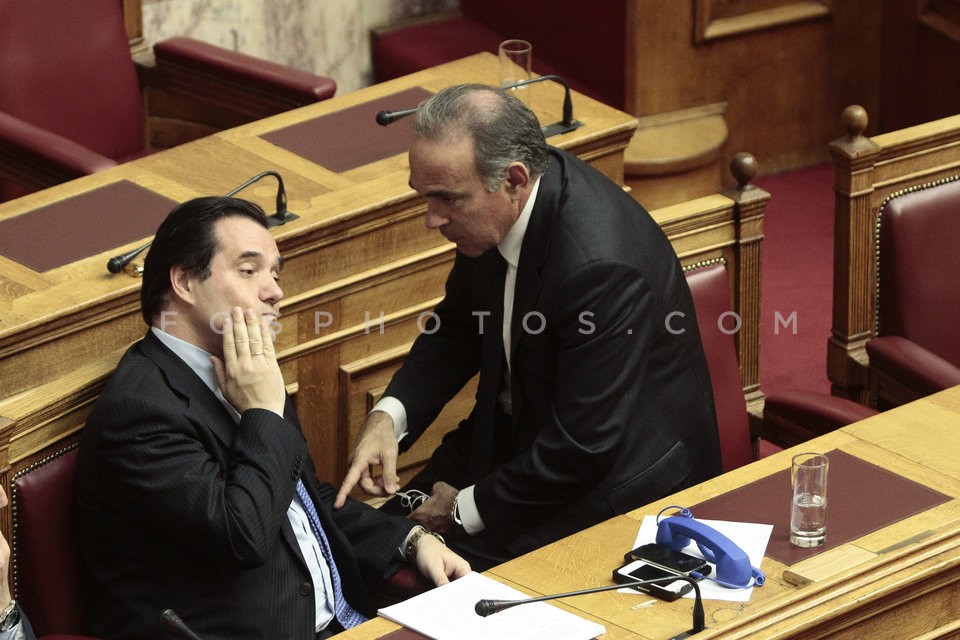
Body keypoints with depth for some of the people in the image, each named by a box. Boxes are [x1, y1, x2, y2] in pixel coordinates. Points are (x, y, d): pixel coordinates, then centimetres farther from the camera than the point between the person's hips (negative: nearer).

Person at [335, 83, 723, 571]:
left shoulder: (601, 266, -34)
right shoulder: (494, 212, -8)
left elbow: (586, 448, -28)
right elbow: (458, 328, 10)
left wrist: (467, 510, -16)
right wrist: (389, 415, -7)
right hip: (524, 431, 8)